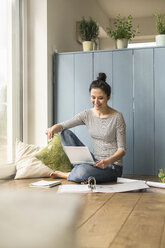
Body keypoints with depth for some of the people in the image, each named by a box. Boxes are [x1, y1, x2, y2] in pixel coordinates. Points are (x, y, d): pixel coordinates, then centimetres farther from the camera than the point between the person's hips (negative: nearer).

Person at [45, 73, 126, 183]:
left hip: (113, 166, -5)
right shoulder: (87, 114, 2)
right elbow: (63, 125, -4)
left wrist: (108, 161, -30)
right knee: (66, 133, -5)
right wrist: (53, 129, -29)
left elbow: (122, 149, -11)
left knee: (82, 172, -35)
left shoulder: (117, 117, -11)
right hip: (95, 161, 5)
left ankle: (65, 175, -1)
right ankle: (79, 168, -12)